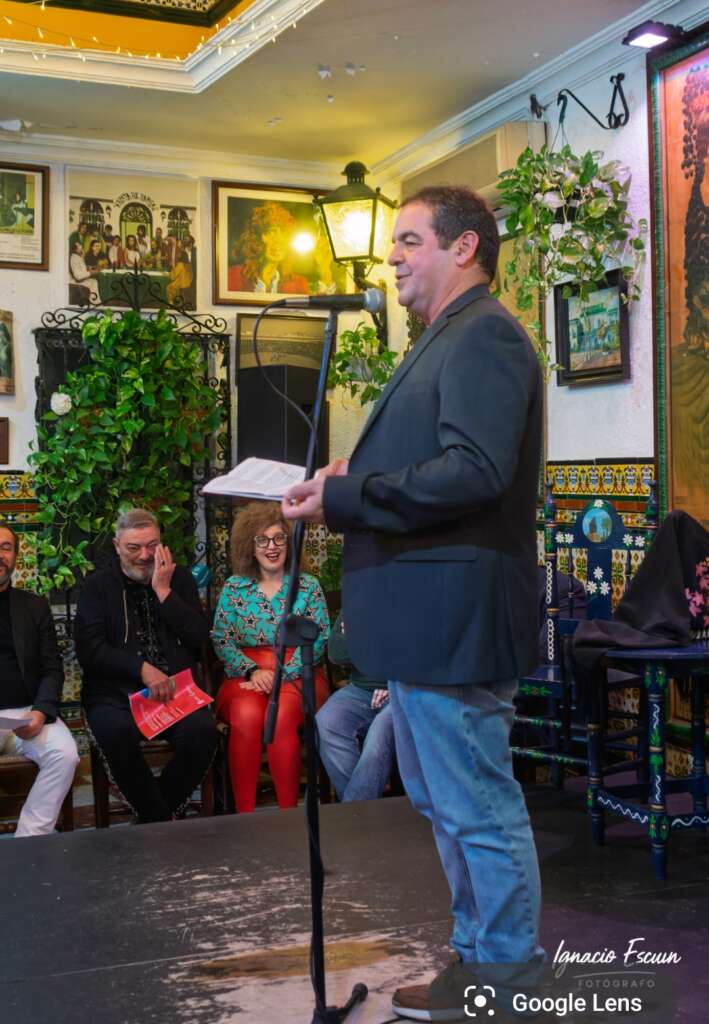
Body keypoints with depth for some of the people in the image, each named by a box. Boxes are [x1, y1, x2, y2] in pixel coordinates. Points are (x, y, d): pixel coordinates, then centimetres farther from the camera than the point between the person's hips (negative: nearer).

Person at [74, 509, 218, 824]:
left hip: (176, 690, 1)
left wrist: (163, 590, -6)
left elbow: (200, 638, 1)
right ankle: (160, 819, -14)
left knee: (202, 732, -29)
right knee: (117, 732, -35)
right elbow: (88, 649, -3)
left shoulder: (180, 579, 13)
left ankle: (154, 816, -7)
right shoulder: (98, 585, 8)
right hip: (115, 693, -1)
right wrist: (142, 668, -15)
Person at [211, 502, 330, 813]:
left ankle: (289, 812, -28)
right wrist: (252, 672, -11)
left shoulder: (308, 586, 9)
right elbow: (221, 640, 5)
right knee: (247, 715, -33)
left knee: (281, 716, -34)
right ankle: (244, 814, -29)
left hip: (296, 675, -1)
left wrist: (282, 674, -13)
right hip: (246, 676, 1)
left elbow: (318, 639, 0)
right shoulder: (234, 588, 12)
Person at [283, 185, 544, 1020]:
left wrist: (343, 498, -21)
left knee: (480, 811, 0)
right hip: (424, 614, 11)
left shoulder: (483, 334, -13)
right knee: (443, 802, 20)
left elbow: (475, 471, -25)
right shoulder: (444, 340, 19)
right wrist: (346, 482, 6)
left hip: (451, 614, -11)